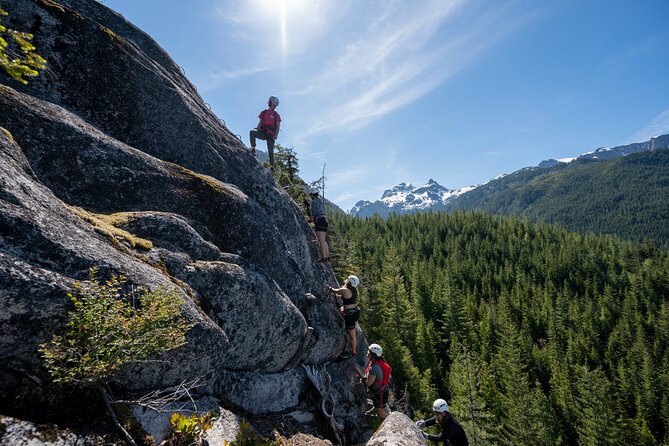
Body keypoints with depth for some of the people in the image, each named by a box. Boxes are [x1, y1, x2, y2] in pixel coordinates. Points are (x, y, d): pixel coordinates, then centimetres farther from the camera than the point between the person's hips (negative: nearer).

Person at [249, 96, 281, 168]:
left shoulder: (276, 115, 7)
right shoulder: (263, 112, 15)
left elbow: (278, 126, 2)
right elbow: (260, 123, 15)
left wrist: (276, 135, -12)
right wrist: (257, 131, 1)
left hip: (271, 134, -2)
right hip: (263, 133, 2)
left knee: (271, 151, -7)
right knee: (252, 132, -26)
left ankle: (272, 166, -2)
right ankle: (253, 150, -28)